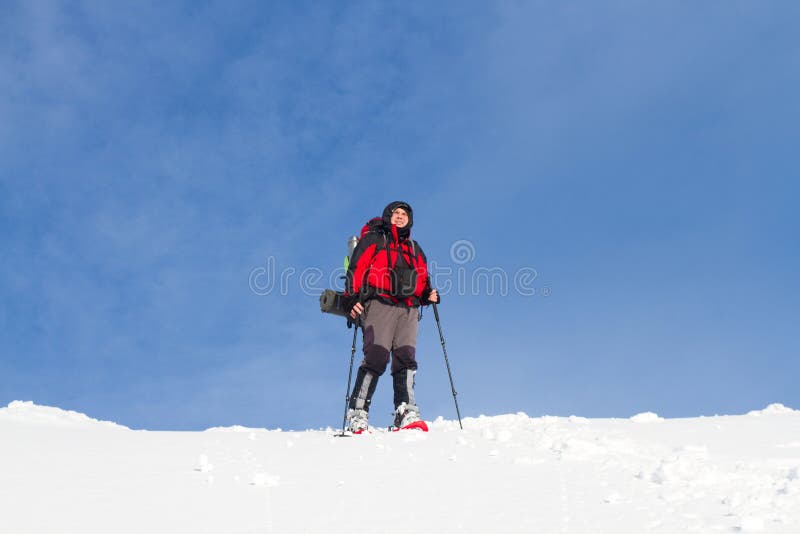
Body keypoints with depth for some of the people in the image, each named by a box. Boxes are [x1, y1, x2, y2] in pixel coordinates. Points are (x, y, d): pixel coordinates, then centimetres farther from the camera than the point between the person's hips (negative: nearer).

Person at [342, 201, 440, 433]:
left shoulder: (415, 248, 31)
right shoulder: (373, 239, 15)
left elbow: (422, 281, 31)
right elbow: (356, 268, 4)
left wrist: (428, 294, 8)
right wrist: (351, 299, -10)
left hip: (408, 309, 5)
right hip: (379, 303, -5)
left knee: (406, 358, -10)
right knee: (376, 357, -17)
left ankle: (406, 412, -14)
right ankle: (357, 414, -18)